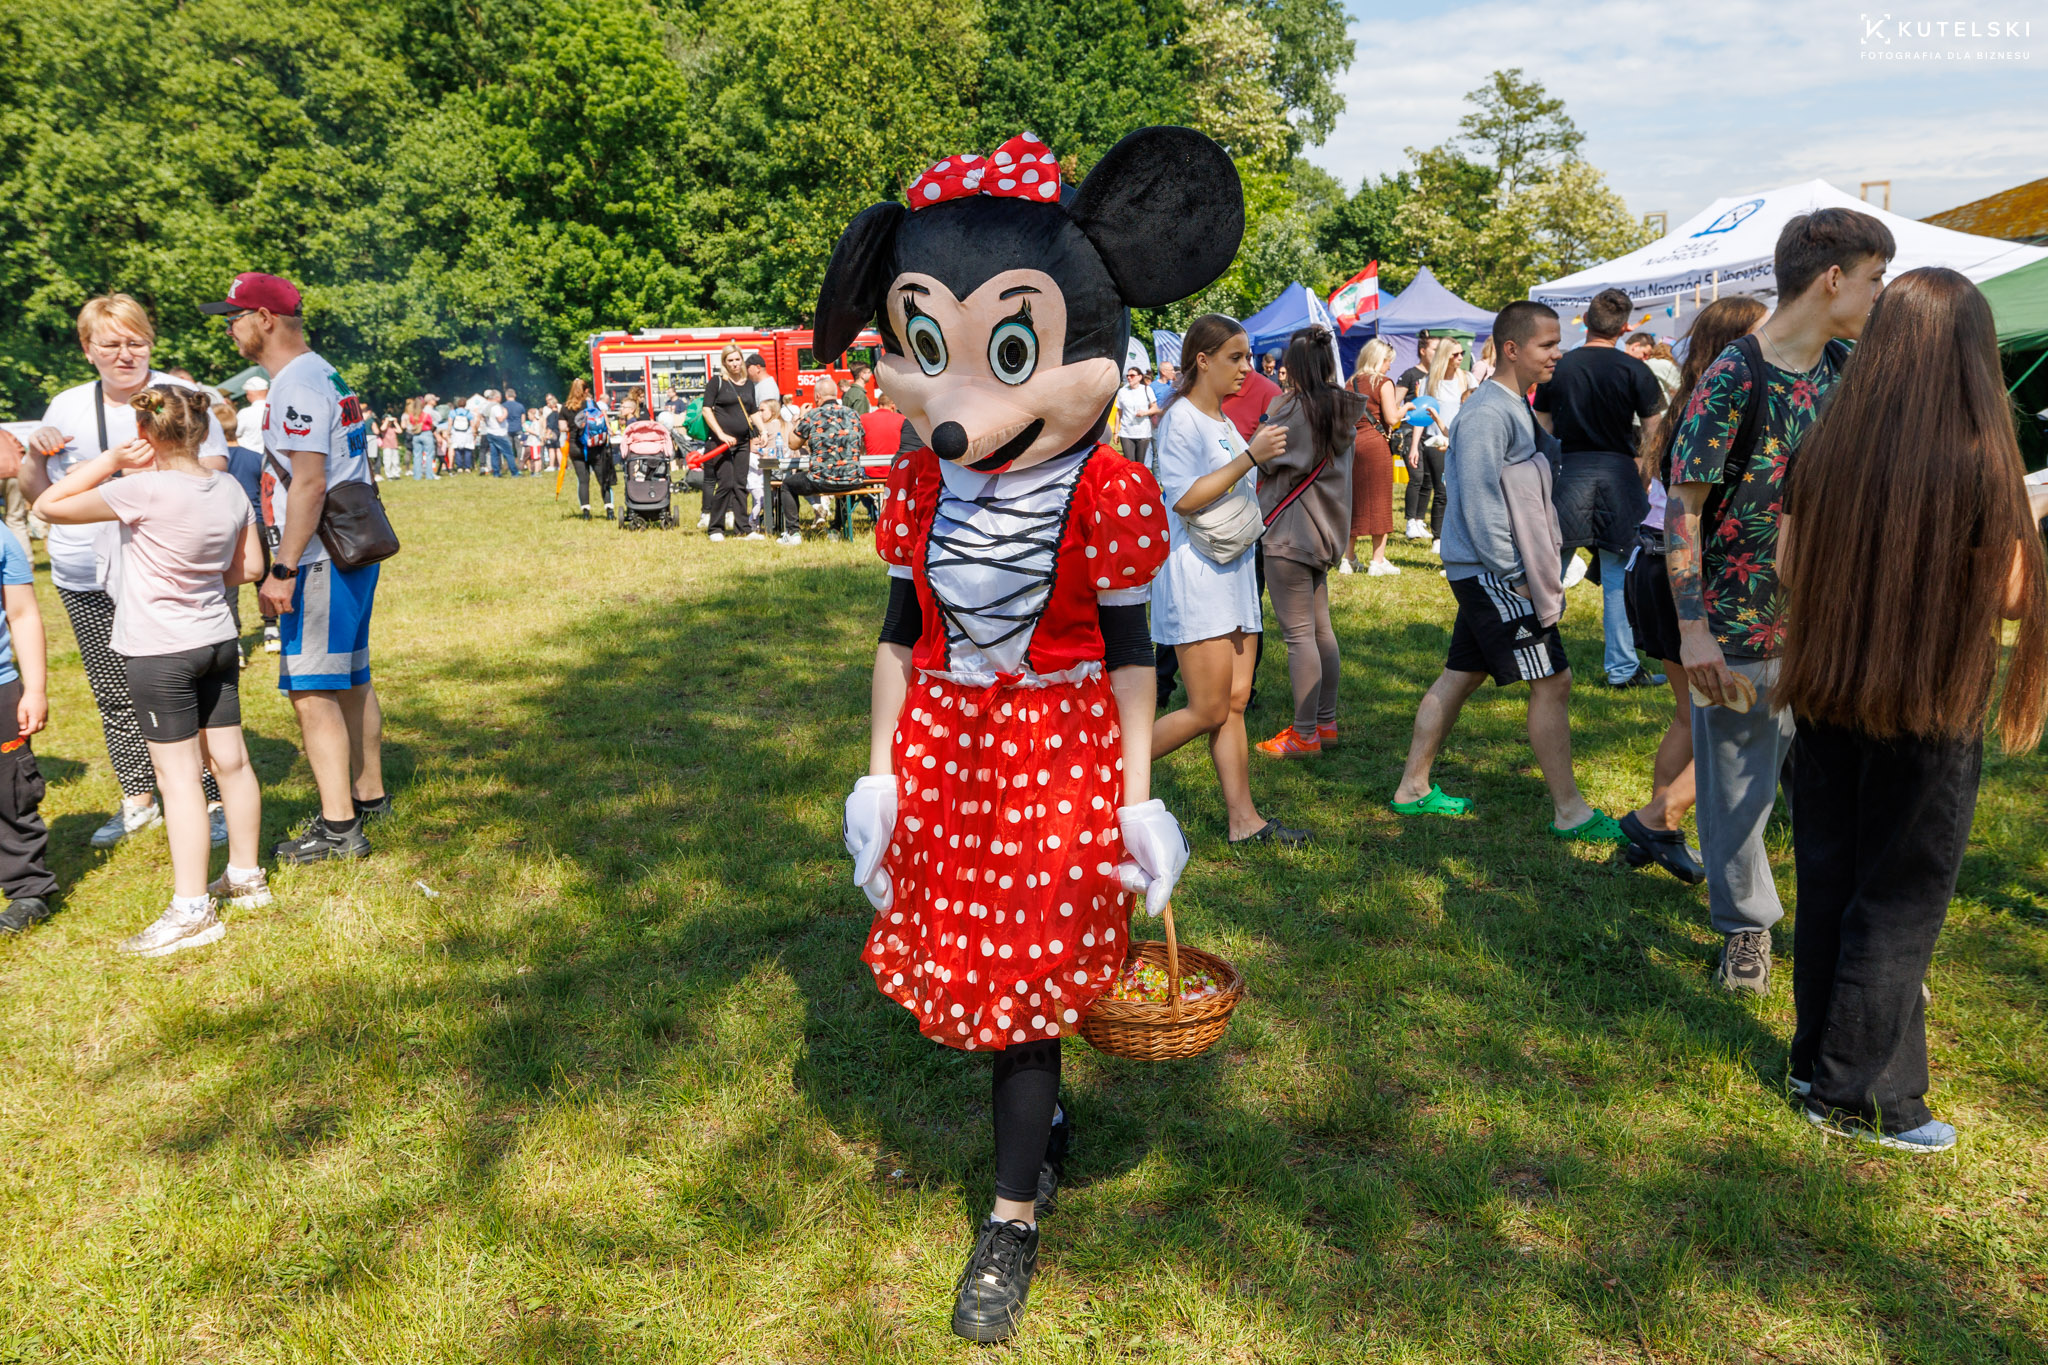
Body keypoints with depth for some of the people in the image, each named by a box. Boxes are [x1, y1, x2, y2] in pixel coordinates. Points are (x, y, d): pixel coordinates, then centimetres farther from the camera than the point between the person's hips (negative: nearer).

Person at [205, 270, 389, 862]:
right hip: (352, 551, 11)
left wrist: (282, 569, -23)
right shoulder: (323, 375, 17)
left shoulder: (297, 385, -15)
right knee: (350, 680, 18)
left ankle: (339, 828, -8)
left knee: (311, 691, -9)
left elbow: (309, 483, -23)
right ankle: (369, 795, 29)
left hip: (321, 561, -11)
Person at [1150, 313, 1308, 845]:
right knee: (1209, 711, -8)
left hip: (1233, 570, 9)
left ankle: (1243, 819, 10)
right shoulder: (1182, 419, -10)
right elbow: (1183, 498, -20)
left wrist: (1265, 457, 13)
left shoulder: (1223, 421, 18)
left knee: (1235, 701, 7)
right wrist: (1249, 457, -22)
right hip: (1194, 571, -9)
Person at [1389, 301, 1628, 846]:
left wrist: (1529, 568, 17)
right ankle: (1569, 812, 3)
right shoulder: (1487, 412, -17)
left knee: (1460, 676, 13)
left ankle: (1413, 788, 22)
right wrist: (1512, 575, -19)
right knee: (1552, 682, -6)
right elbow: (1479, 500, -21)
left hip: (1489, 573, 10)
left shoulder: (1515, 406, 16)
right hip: (1492, 573, -10)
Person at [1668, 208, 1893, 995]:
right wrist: (1692, 628, -18)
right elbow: (1683, 505, -13)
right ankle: (1747, 928, 26)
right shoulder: (1733, 378, -14)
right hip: (1740, 626, -5)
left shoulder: (1849, 367, 6)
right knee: (1738, 786, 7)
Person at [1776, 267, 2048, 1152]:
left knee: (1826, 882, 16)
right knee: (1899, 902, 8)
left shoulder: (1823, 448, -4)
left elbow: (1787, 568, 3)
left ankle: (1818, 1061, 30)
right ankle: (1859, 1094, 17)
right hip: (1930, 713, -4)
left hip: (1825, 697, 4)